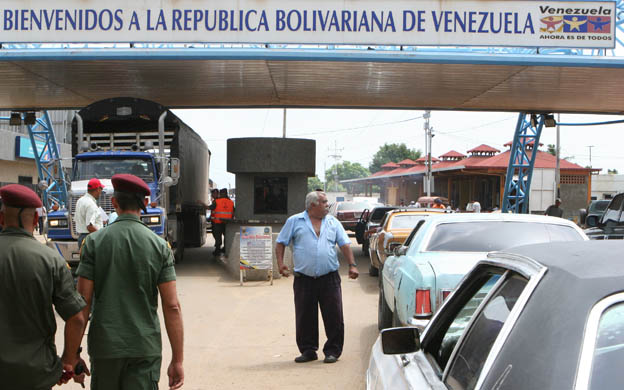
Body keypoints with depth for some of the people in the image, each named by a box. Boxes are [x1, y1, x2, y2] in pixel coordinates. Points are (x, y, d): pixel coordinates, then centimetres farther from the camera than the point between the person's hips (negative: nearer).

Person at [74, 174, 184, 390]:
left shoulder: (94, 242, -3)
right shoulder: (160, 246, -3)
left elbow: (83, 301, -5)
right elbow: (172, 306, -7)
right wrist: (177, 360, -2)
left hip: (104, 346, 1)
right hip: (145, 348, 0)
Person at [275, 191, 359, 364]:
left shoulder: (333, 222, 12)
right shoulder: (294, 221, 6)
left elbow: (345, 244, 10)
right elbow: (281, 243, 7)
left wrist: (352, 265, -1)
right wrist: (280, 263, -6)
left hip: (329, 278, 1)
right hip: (304, 279, -1)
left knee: (334, 316, 0)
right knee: (305, 318, 6)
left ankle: (332, 350, 13)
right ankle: (308, 350, 19)